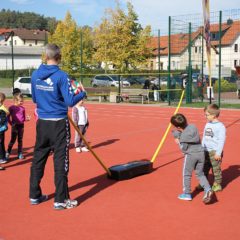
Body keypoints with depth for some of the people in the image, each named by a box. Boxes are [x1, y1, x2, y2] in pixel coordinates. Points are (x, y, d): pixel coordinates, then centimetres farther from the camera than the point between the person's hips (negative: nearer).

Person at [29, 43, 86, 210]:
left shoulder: (35, 75, 2)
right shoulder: (61, 76, -14)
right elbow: (70, 102, -14)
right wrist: (82, 93, 4)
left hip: (42, 122, 5)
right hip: (59, 123, -5)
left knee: (38, 159, 14)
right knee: (60, 161, 1)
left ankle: (35, 196, 24)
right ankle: (61, 200, 6)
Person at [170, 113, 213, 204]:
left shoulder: (183, 135, -16)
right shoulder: (193, 126, 3)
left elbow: (184, 149, -11)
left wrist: (179, 142, 4)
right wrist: (177, 134, 8)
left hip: (190, 155, -6)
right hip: (201, 152, 7)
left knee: (187, 174, 10)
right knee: (200, 173, 16)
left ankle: (187, 194, 19)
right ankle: (208, 190, -1)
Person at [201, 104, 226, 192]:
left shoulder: (220, 126, -12)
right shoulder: (207, 125, 11)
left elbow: (221, 141, -14)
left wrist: (218, 153, -17)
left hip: (214, 152, -7)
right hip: (206, 152, 7)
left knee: (216, 169, 0)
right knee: (204, 168, 13)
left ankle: (217, 184, 13)